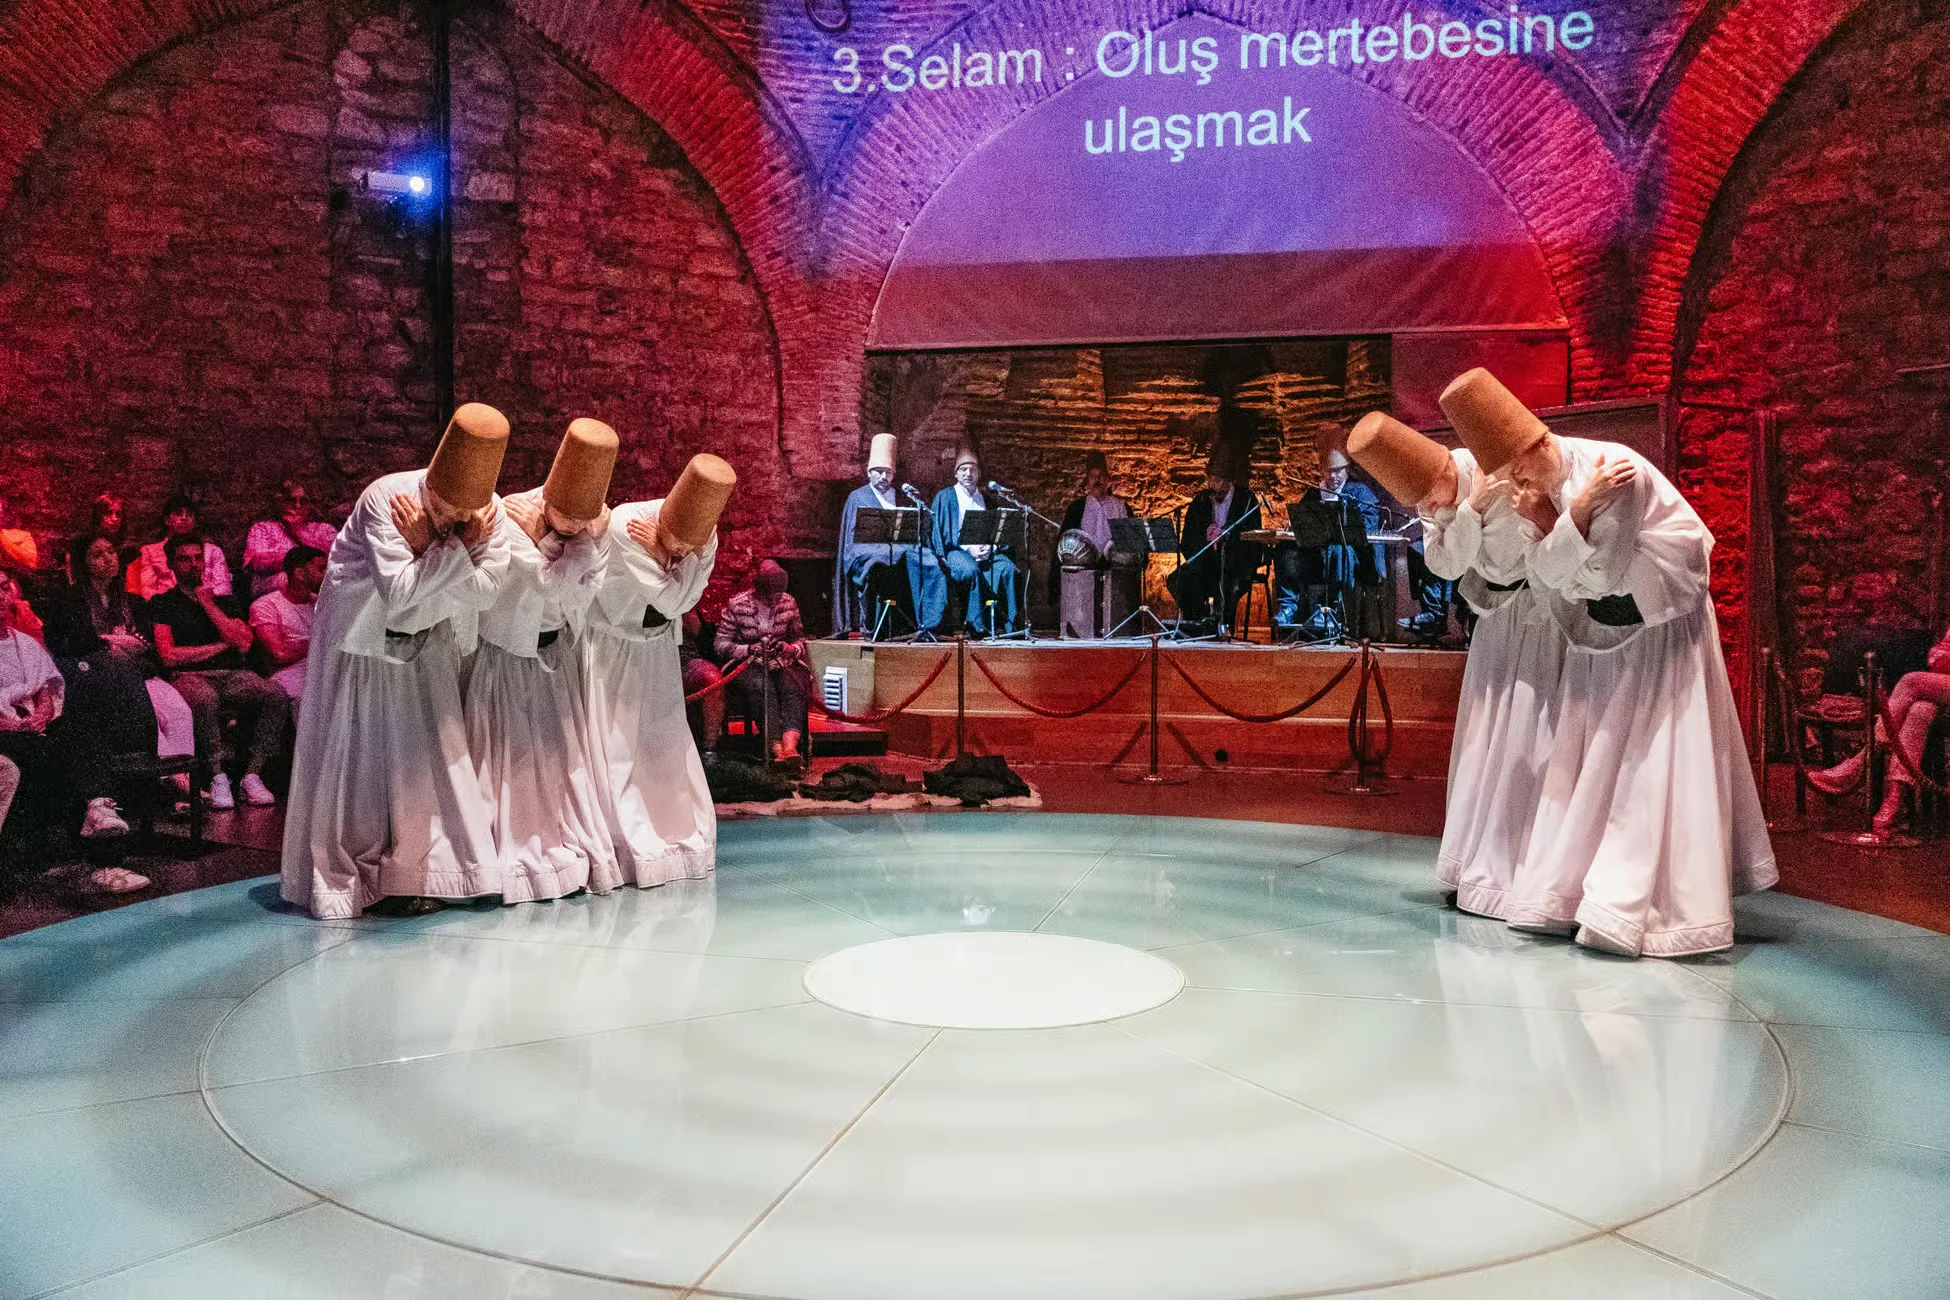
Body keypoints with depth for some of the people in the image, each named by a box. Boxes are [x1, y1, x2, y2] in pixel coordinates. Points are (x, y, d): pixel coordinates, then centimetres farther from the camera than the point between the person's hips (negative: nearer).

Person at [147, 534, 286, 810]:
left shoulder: (225, 601, 24)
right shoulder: (162, 604, 13)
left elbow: (244, 642, 5)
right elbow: (169, 656, -1)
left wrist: (209, 606, 5)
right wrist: (221, 646, 5)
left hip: (232, 674, 3)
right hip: (189, 676, -3)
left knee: (276, 696, -28)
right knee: (205, 699, -41)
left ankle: (252, 775, -27)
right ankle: (218, 776, -31)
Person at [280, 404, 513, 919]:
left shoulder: (487, 512, -15)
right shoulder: (384, 500, -29)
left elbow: (485, 589, -20)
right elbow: (398, 592, -33)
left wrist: (430, 548, -29)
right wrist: (450, 550, -31)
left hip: (427, 645, 5)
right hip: (363, 640, -4)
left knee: (431, 753, 6)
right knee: (359, 753, 2)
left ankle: (420, 873, 16)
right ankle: (344, 876, 14)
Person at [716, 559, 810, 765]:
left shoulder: (788, 603, 7)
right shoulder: (737, 605, -3)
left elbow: (799, 638, 15)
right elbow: (722, 644, -2)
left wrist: (790, 648, -9)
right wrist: (750, 649, -19)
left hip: (781, 663, 3)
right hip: (747, 664, -3)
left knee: (792, 687, -32)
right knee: (763, 688, -37)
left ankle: (790, 747, -53)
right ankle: (777, 748, -48)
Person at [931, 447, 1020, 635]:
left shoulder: (986, 499, 22)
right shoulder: (945, 496, 11)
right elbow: (942, 531, 0)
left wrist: (990, 547, -9)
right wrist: (968, 548, -13)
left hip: (987, 550, 3)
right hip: (956, 550, -3)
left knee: (1007, 568, -29)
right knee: (971, 570, -38)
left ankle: (1008, 623, -28)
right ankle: (978, 624, -33)